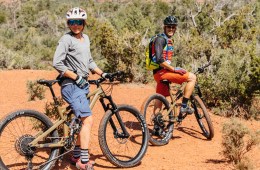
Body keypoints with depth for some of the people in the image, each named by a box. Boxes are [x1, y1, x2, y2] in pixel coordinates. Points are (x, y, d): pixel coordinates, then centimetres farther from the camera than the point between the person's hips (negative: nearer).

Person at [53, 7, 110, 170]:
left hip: (83, 84, 9)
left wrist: (102, 74, 12)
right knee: (88, 119, -16)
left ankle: (77, 156, 26)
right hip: (72, 85, -9)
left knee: (83, 121, 13)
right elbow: (57, 63, -17)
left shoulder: (85, 38, 15)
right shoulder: (66, 39, -9)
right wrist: (76, 77, -17)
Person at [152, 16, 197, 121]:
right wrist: (174, 69, -21)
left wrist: (176, 69, 20)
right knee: (192, 77, -15)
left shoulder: (169, 41, 20)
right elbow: (159, 59, -23)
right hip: (161, 72, -10)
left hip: (161, 74, 10)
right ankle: (184, 106, -12)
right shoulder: (160, 39, -11)